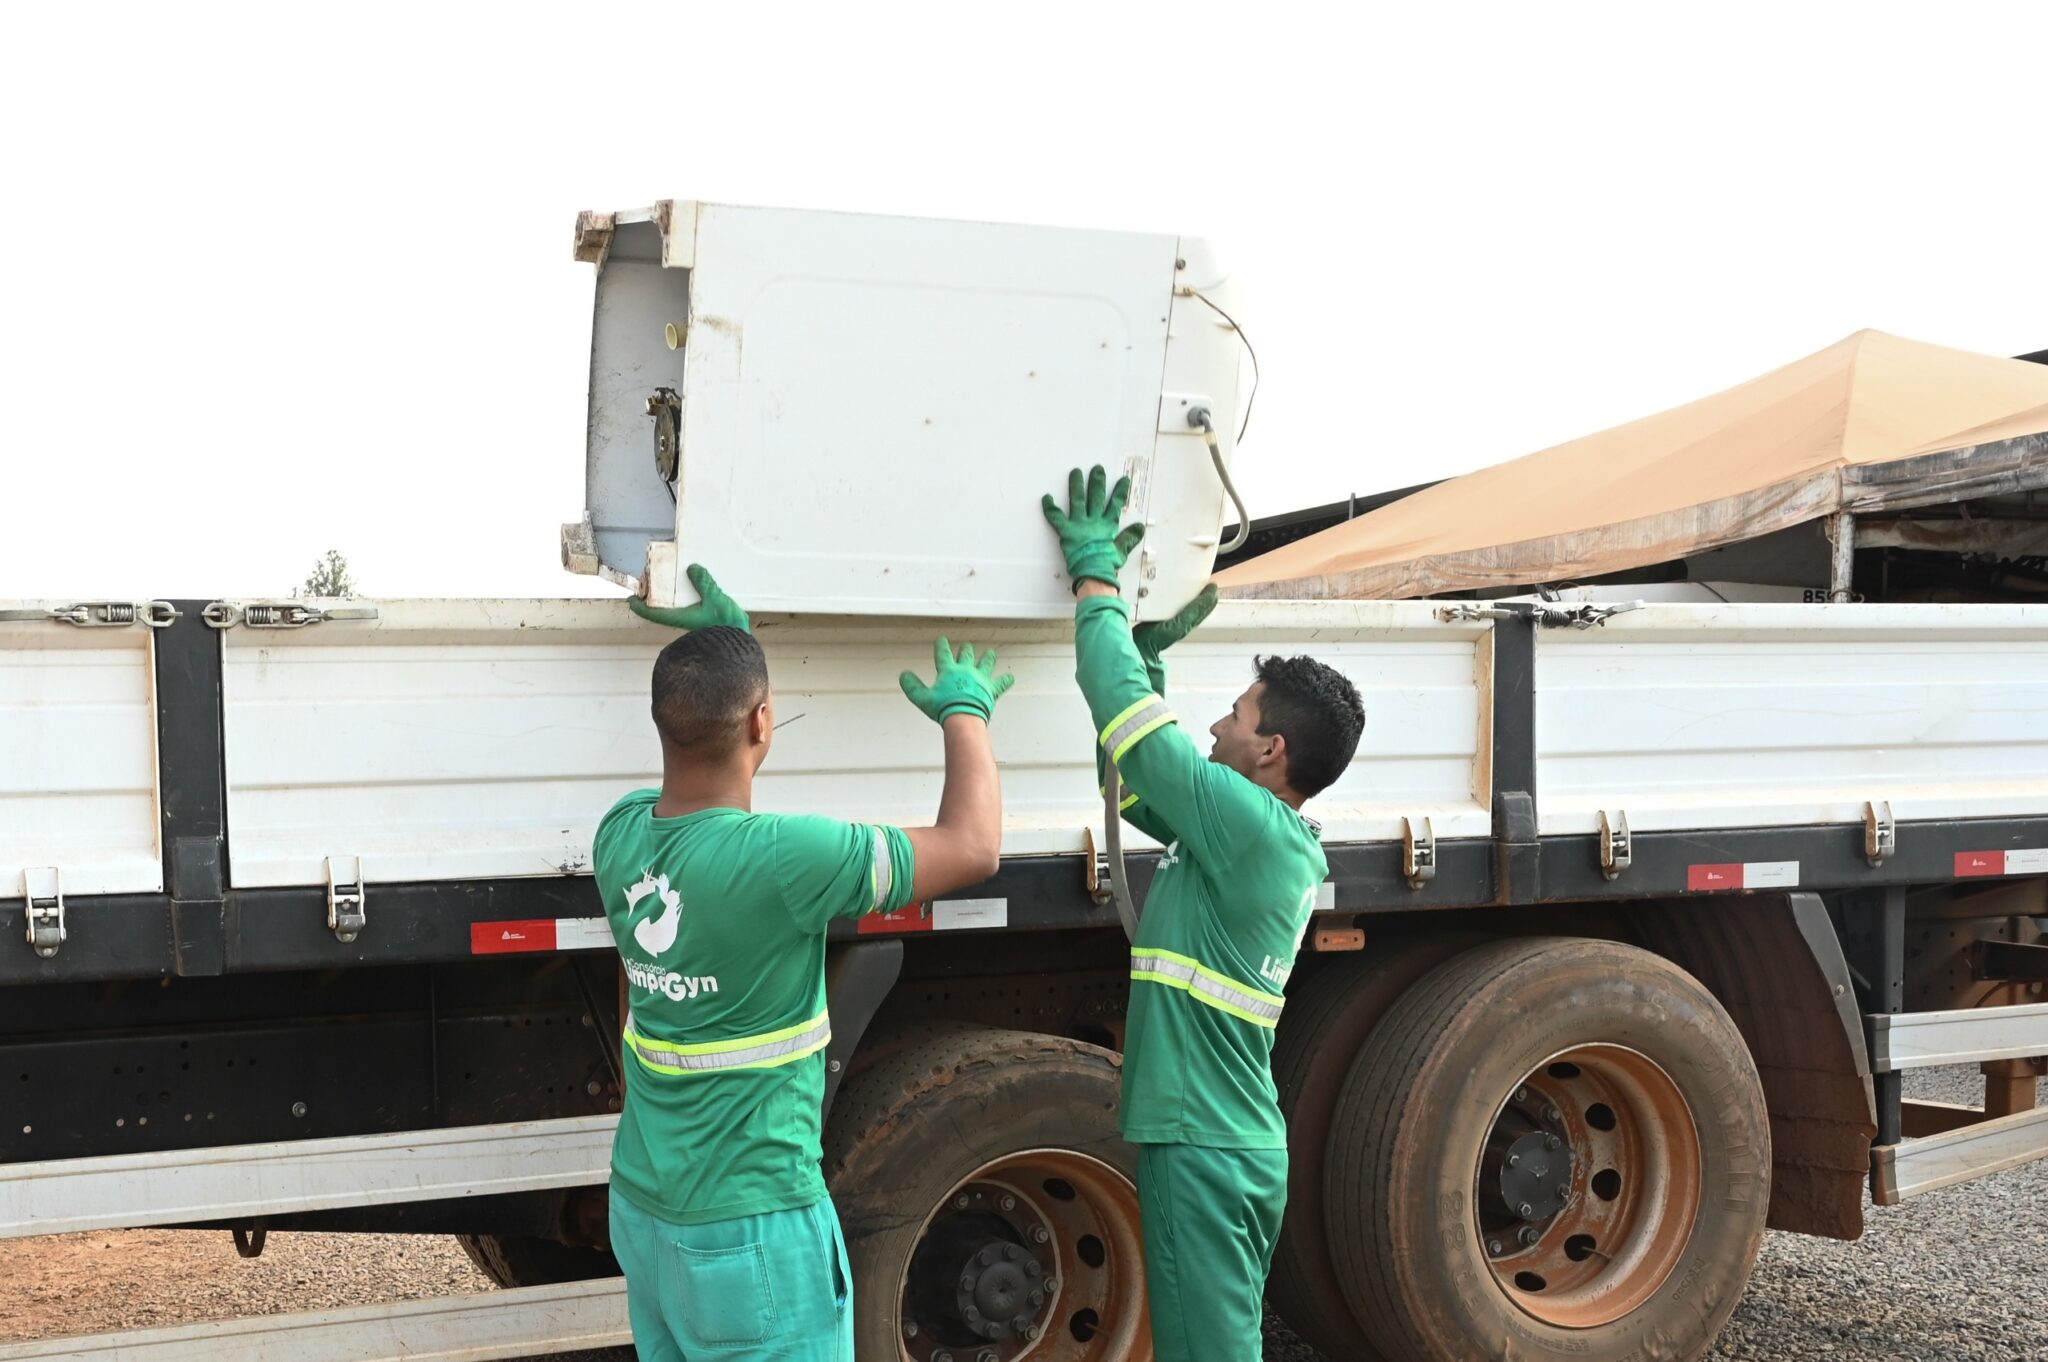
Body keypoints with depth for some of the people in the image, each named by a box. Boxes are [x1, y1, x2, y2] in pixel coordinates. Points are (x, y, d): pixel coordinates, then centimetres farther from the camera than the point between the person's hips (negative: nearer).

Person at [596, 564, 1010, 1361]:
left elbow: (702, 767, 23)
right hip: (750, 1230, -7)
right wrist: (965, 710, 2)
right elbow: (972, 848, -13)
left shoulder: (621, 835, -3)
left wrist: (722, 650, 21)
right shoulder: (775, 862, -24)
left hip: (641, 1206, 8)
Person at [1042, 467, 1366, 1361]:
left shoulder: (1246, 821, -17)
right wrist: (1150, 659, 16)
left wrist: (1094, 576, -2)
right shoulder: (1283, 844, 10)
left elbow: (1120, 709, -14)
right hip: (1242, 1145, 10)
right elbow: (1138, 788, 23)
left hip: (1202, 1150, -10)